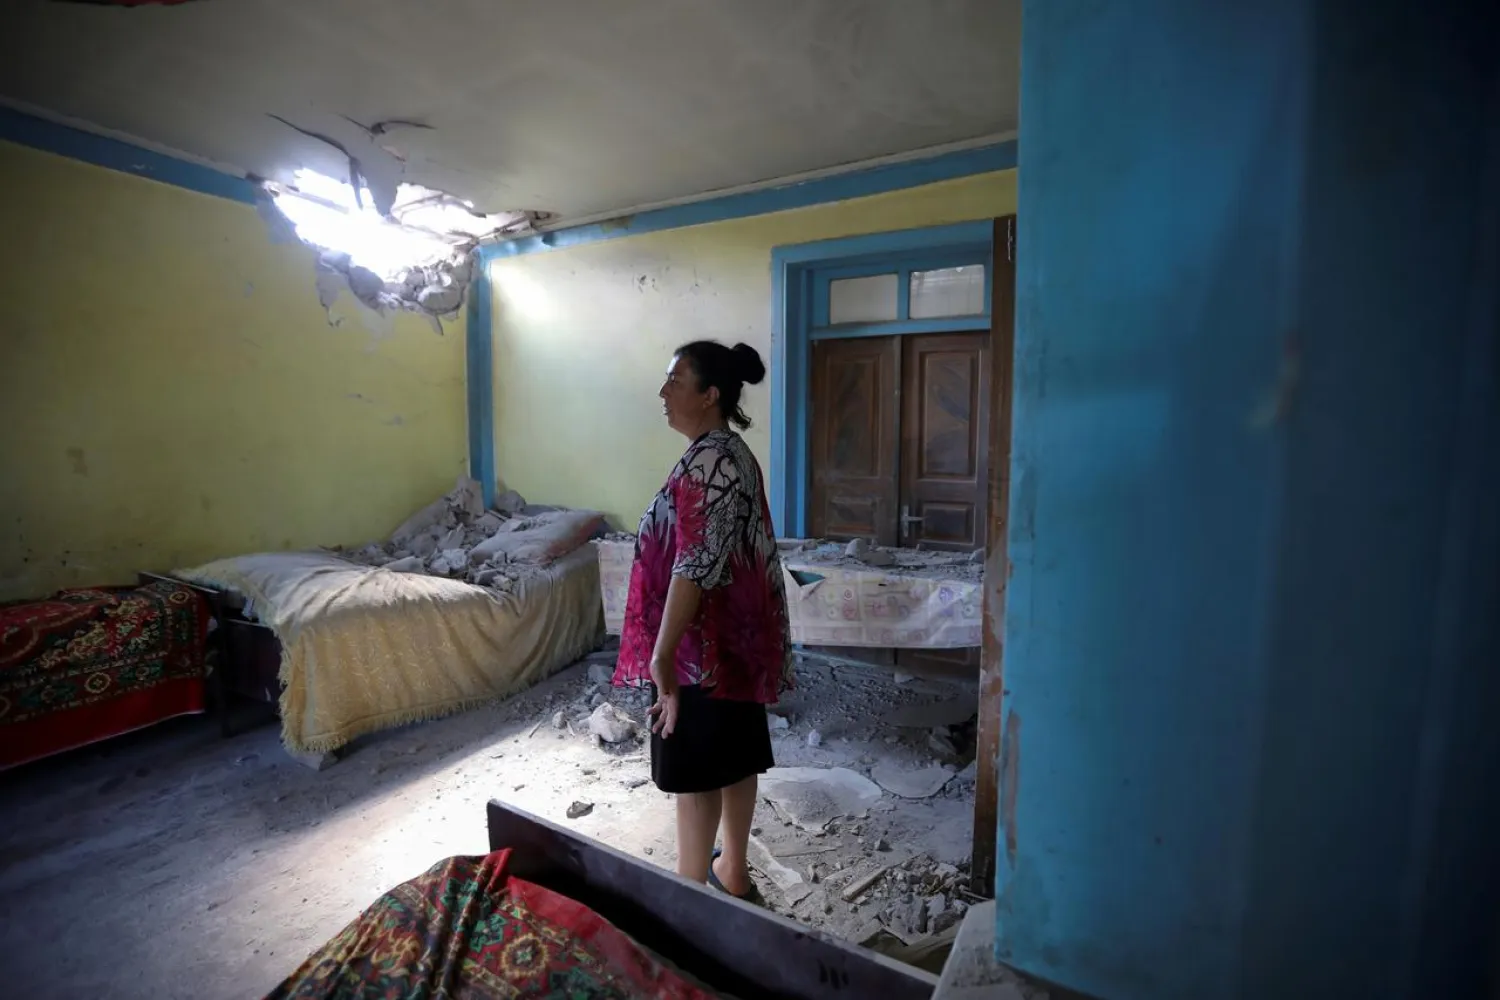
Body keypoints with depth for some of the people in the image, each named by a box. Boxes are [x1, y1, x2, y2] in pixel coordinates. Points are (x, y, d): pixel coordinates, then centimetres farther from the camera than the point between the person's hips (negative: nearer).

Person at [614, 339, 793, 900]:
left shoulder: (707, 462, -21)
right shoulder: (734, 453, 10)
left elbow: (694, 567, -26)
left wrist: (662, 652, -22)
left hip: (703, 645, -10)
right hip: (738, 636, 10)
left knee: (695, 769, 7)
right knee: (734, 756, 19)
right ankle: (732, 873, 37)